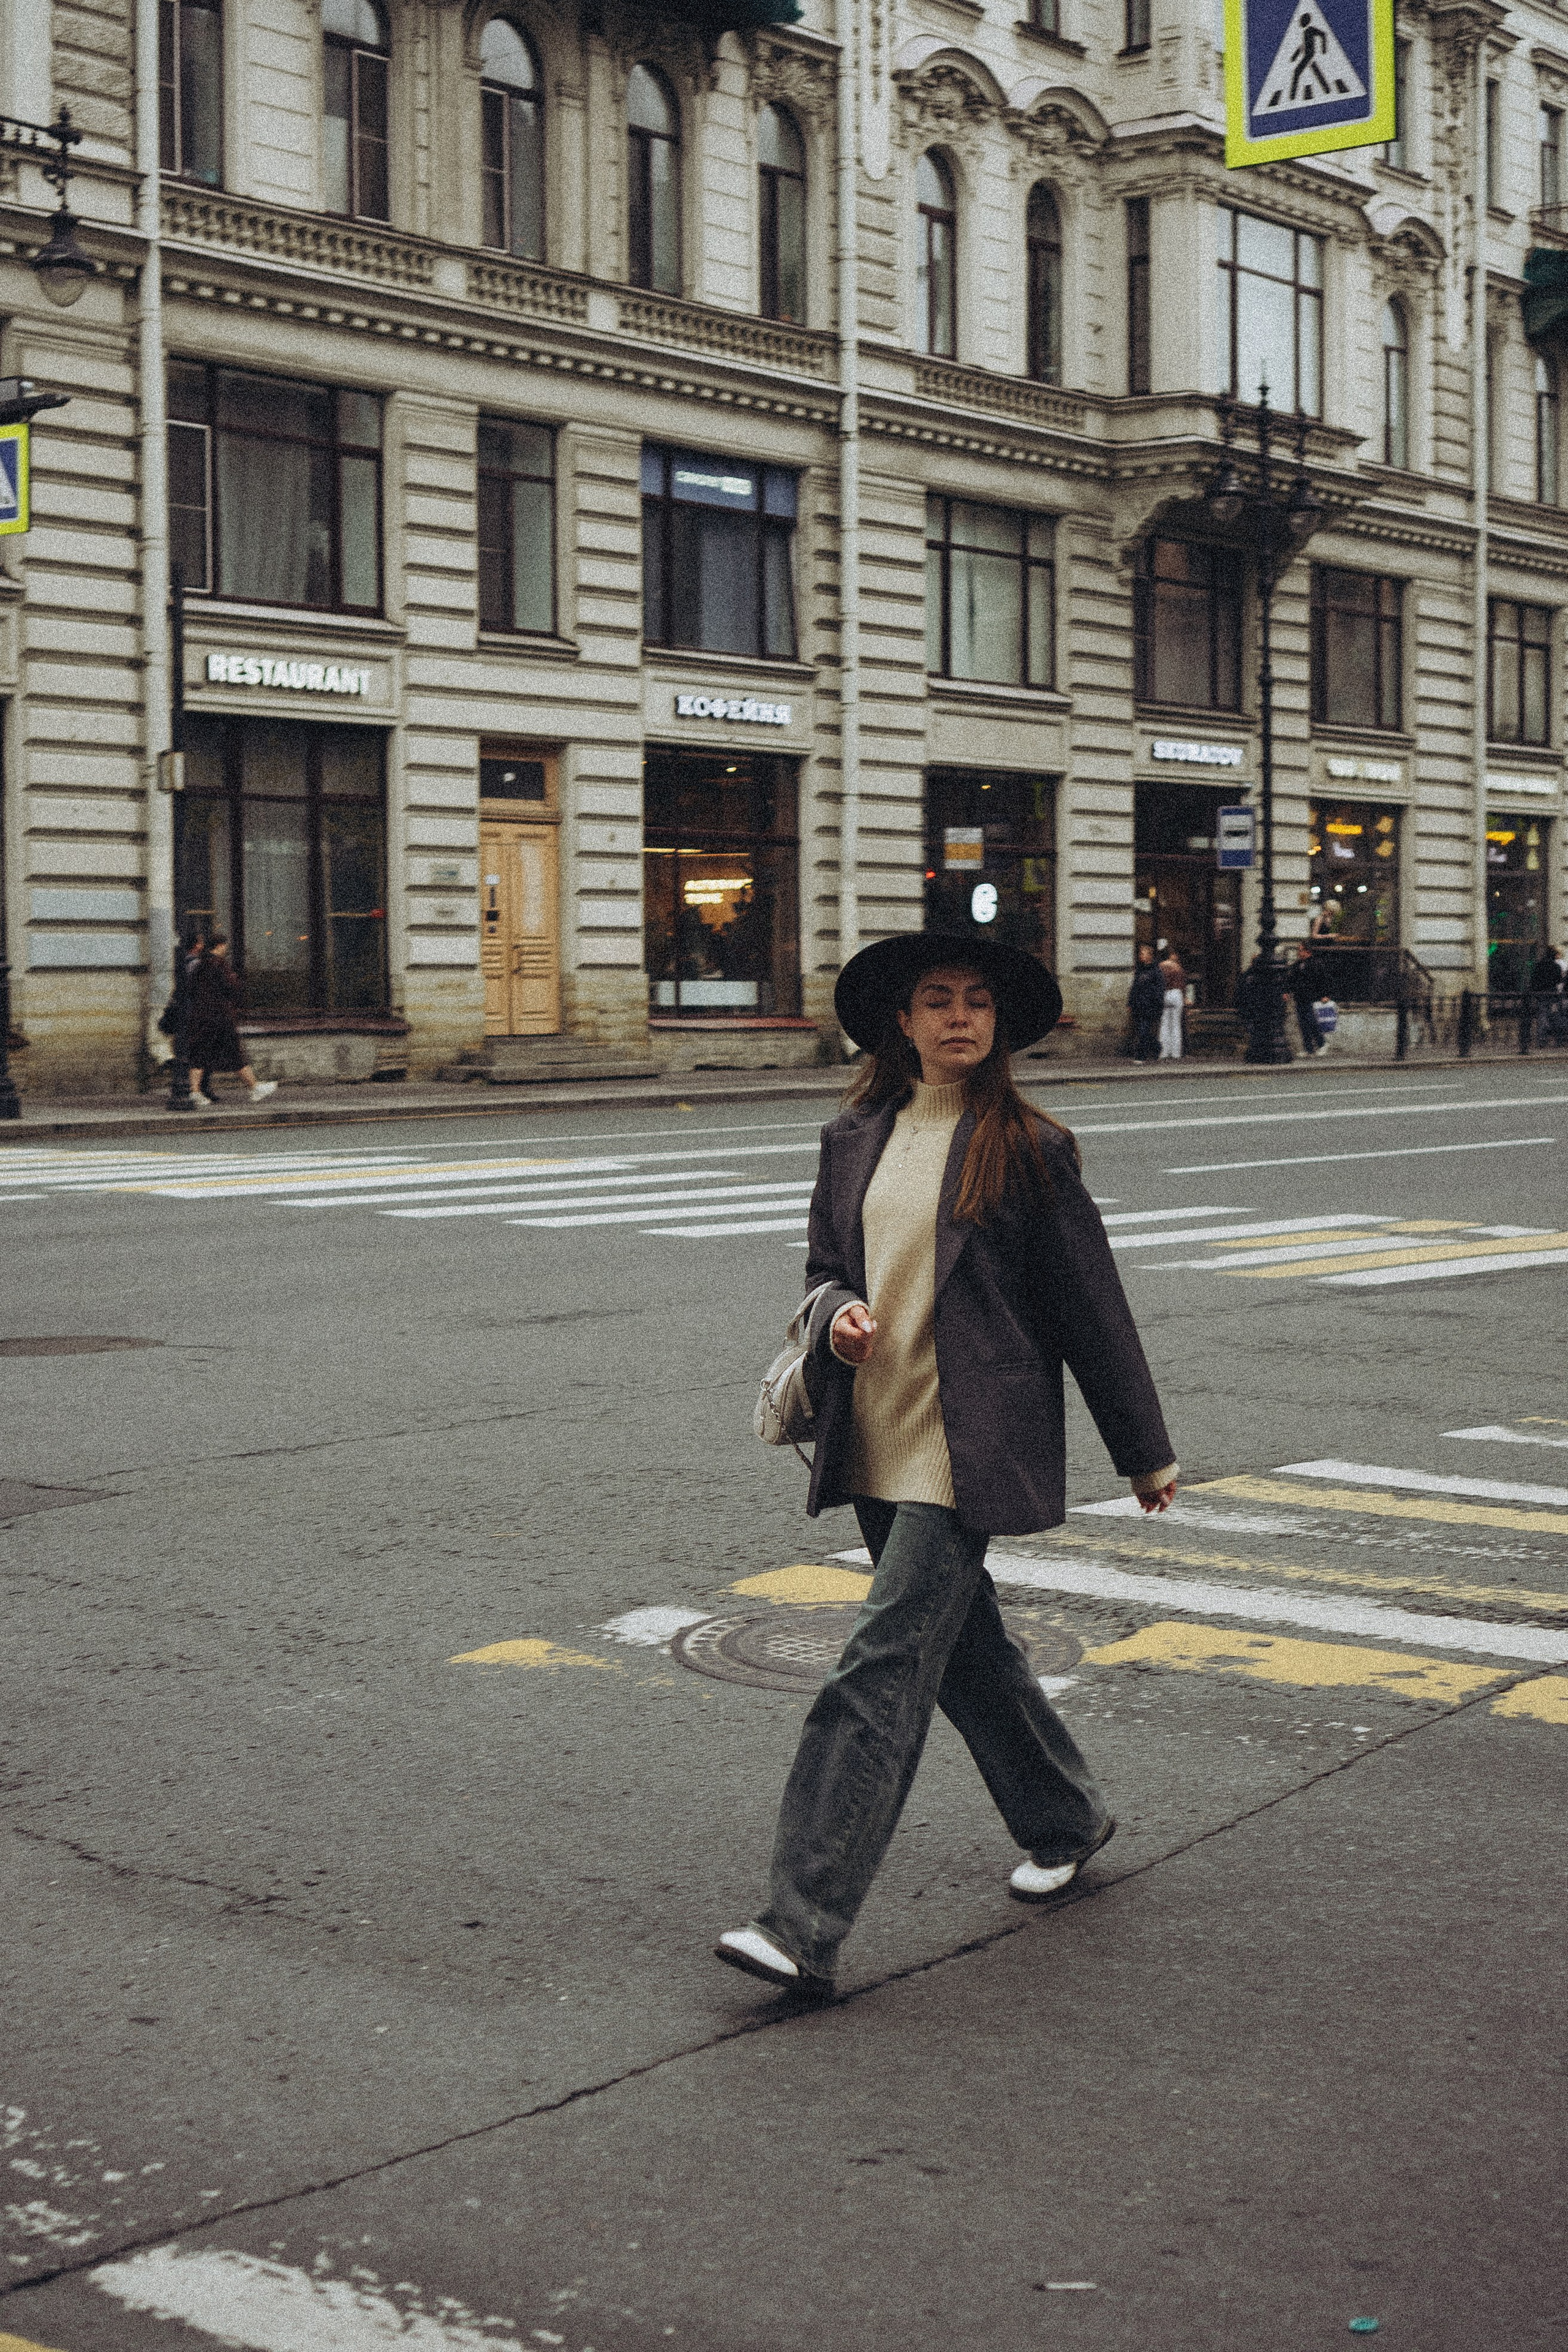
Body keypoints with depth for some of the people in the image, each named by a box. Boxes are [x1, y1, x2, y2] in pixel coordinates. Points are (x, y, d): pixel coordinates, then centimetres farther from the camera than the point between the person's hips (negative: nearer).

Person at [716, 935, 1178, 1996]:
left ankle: (805, 1926, -13)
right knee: (965, 1648, 18)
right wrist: (837, 1314, -7)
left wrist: (1147, 1451, 6)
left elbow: (1090, 1300, 0)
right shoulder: (855, 1140, 9)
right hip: (876, 1442, 6)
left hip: (969, 1450, -6)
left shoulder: (1028, 1148, -5)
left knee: (885, 1669, -12)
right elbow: (827, 1265, 18)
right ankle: (1067, 1819, 42)